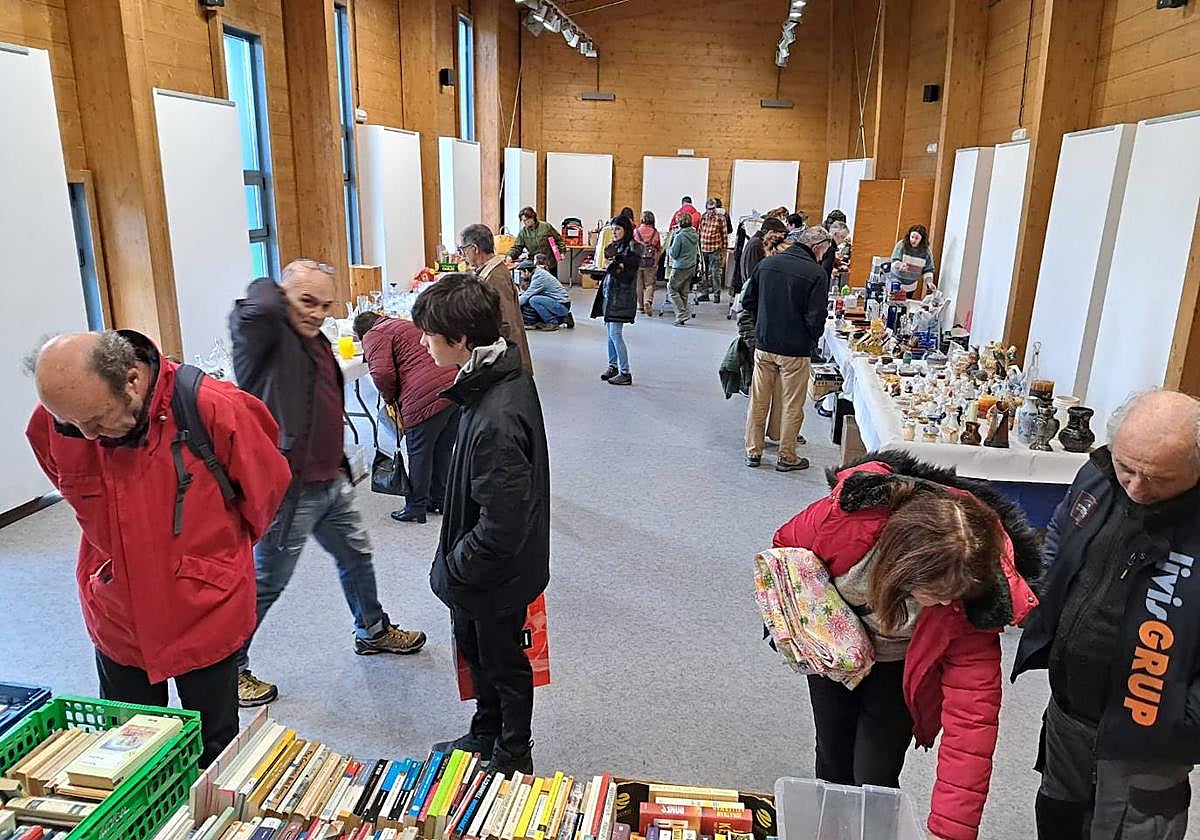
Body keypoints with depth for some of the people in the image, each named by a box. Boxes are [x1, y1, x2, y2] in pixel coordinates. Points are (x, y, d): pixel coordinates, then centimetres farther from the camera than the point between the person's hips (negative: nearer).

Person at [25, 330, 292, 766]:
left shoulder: (214, 408, -25)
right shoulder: (50, 425, -11)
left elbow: (266, 485, -7)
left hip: (206, 615, -3)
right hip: (115, 618, 4)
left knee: (212, 752, 15)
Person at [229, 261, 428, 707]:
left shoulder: (317, 341, 12)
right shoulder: (267, 335, -17)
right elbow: (257, 309, -43)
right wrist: (266, 286, -19)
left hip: (330, 481, 9)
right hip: (288, 487, -9)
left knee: (357, 555, 24)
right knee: (265, 583, 6)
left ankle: (373, 631, 47)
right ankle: (228, 667, 26)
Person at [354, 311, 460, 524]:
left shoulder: (374, 336, 3)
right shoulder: (405, 324, 29)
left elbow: (382, 373, -13)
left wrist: (389, 397, 6)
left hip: (426, 399, -8)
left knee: (419, 454, 6)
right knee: (443, 451, 19)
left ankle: (416, 508, 16)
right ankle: (439, 500, 32)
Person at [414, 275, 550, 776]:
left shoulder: (496, 421, -36)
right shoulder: (507, 376, -4)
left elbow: (500, 528, -33)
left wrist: (453, 568, -16)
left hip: (496, 575, -9)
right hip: (485, 566, 9)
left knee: (503, 664, 15)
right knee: (476, 651, 27)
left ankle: (513, 756, 41)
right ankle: (485, 735, 51)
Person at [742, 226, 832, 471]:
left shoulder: (767, 263, 3)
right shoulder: (817, 273, -14)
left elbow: (747, 302, 7)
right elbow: (815, 318, -15)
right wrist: (811, 341, 4)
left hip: (763, 345, 5)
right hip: (795, 350, -4)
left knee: (758, 402, 14)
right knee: (792, 406, 10)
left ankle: (753, 452, 23)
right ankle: (787, 457, 20)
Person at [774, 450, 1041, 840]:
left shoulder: (977, 590, -36)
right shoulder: (844, 516, -39)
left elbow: (971, 716, -34)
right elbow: (786, 546, -14)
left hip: (900, 664, -1)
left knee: (873, 778, -3)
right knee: (833, 757, 16)